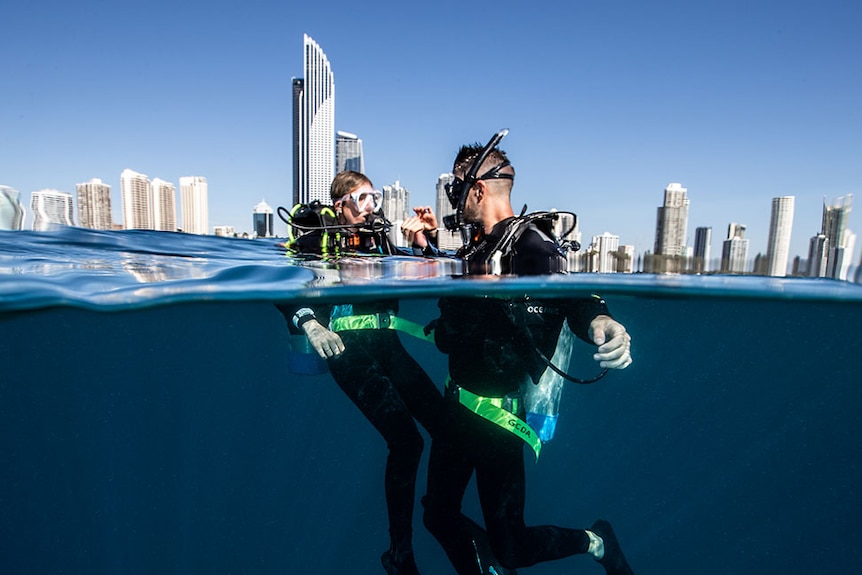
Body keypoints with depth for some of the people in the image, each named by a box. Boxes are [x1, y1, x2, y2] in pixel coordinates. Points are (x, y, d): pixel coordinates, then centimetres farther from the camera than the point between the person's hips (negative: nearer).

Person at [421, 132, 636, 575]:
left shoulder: (530, 246, -18)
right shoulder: (476, 247, 7)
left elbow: (570, 295, -34)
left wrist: (599, 321, -56)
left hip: (497, 416, -8)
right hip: (456, 404, 8)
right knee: (439, 516, 19)